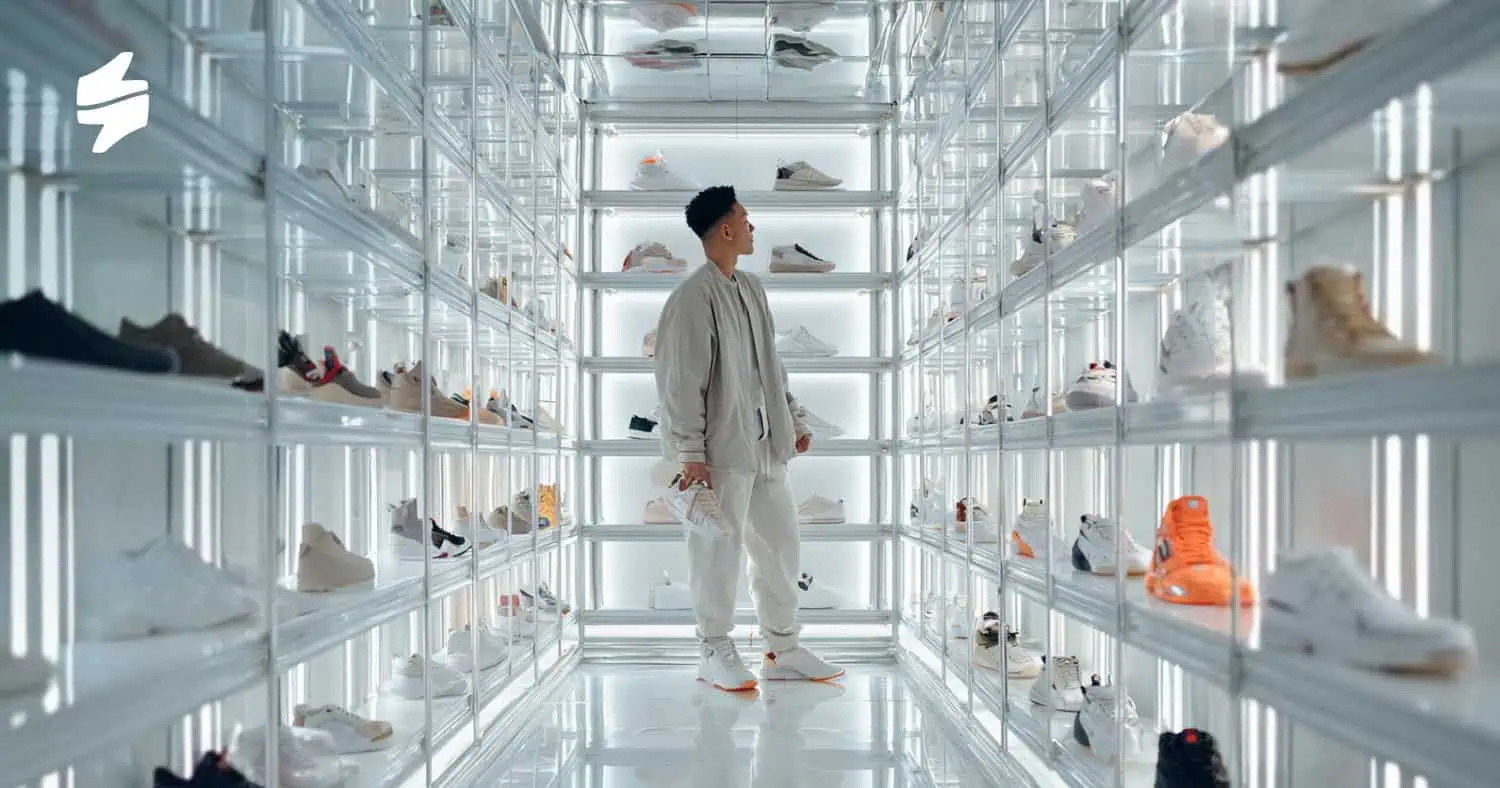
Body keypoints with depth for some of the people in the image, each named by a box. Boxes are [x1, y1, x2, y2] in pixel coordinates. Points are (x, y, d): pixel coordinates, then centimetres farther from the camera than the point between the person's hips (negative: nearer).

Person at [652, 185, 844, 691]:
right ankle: (715, 652, 18)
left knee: (781, 543, 12)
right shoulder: (693, 298, -13)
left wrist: (794, 417, 18)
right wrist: (691, 454, -17)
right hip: (721, 451, -8)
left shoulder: (751, 288, 13)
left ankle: (783, 649, 24)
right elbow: (681, 383, -15)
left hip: (766, 445, 8)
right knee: (719, 551, 2)